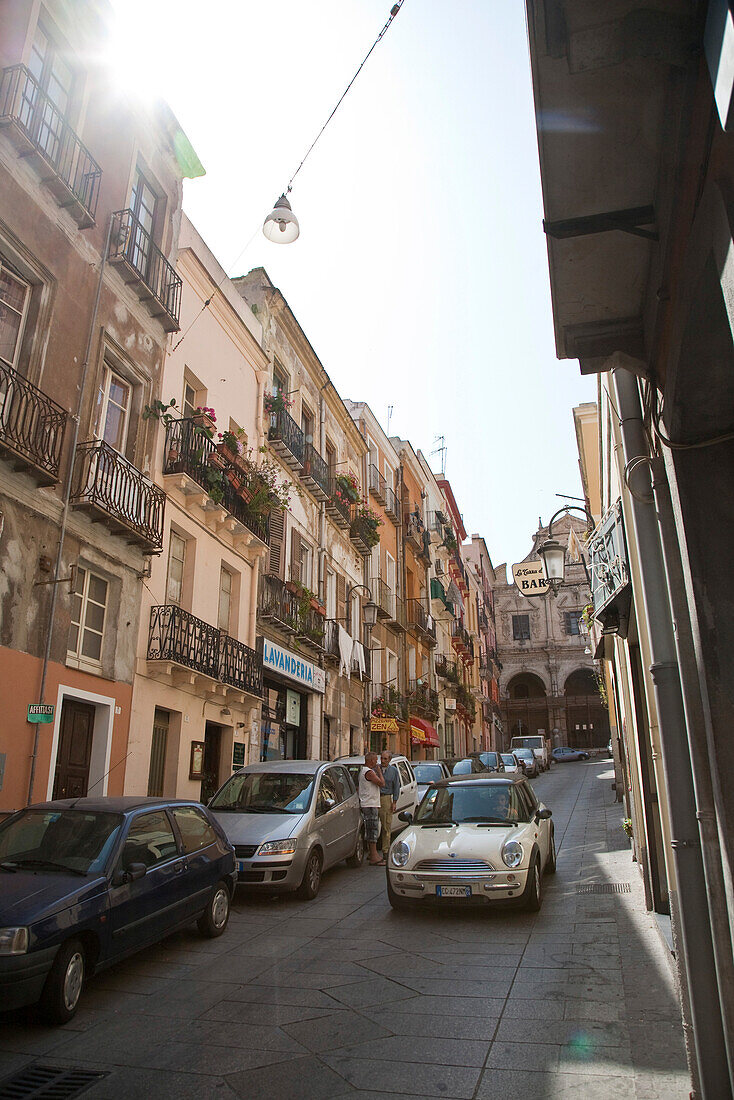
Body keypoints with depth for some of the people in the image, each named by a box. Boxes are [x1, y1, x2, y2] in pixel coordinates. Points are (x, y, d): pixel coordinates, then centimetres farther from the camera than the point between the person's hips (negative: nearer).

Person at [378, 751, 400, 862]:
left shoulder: (394, 770, 7)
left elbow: (396, 787, 8)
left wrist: (394, 802, 1)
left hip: (386, 799, 0)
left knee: (386, 826, -1)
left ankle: (385, 851, 6)